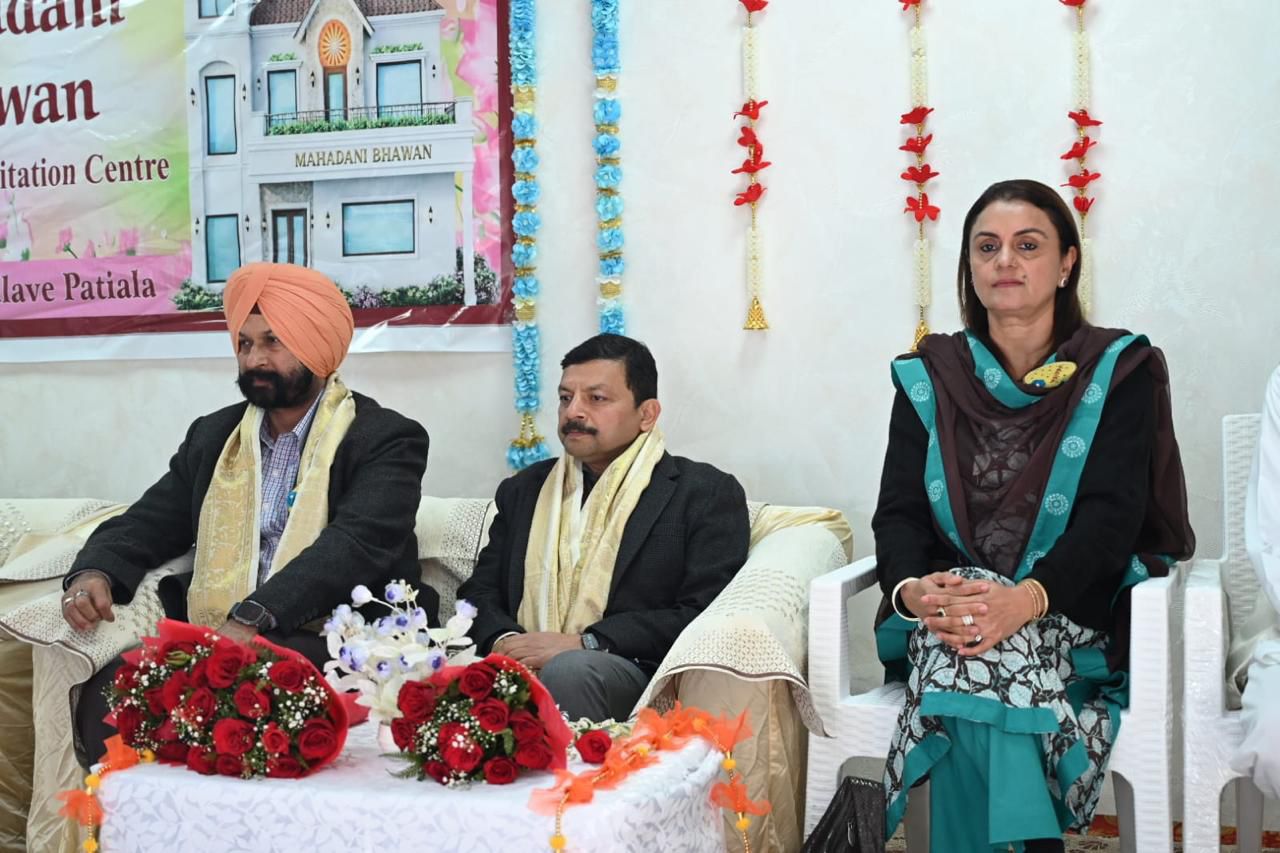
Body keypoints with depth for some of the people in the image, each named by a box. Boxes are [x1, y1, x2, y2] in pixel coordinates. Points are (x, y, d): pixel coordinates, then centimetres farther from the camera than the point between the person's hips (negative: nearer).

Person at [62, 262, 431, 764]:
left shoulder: (385, 439, 0)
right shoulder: (213, 436, 19)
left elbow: (356, 543, -16)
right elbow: (147, 524, 18)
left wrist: (251, 619, -28)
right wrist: (94, 572, -6)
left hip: (324, 648, -4)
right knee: (110, 694, -24)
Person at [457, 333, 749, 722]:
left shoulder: (706, 494, 6)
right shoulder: (525, 490, 23)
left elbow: (704, 616, -6)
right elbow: (480, 592, 18)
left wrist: (583, 644, -14)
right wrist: (503, 640, -7)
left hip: (627, 674, -3)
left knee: (569, 670, -37)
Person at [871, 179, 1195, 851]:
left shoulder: (1118, 372, 2)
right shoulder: (929, 378, 9)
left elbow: (1111, 517, -10)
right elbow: (897, 512, 2)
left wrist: (1026, 598, -29)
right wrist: (912, 588, -22)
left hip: (1074, 614, -2)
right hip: (945, 614, 2)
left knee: (979, 664, -32)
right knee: (971, 658, -32)